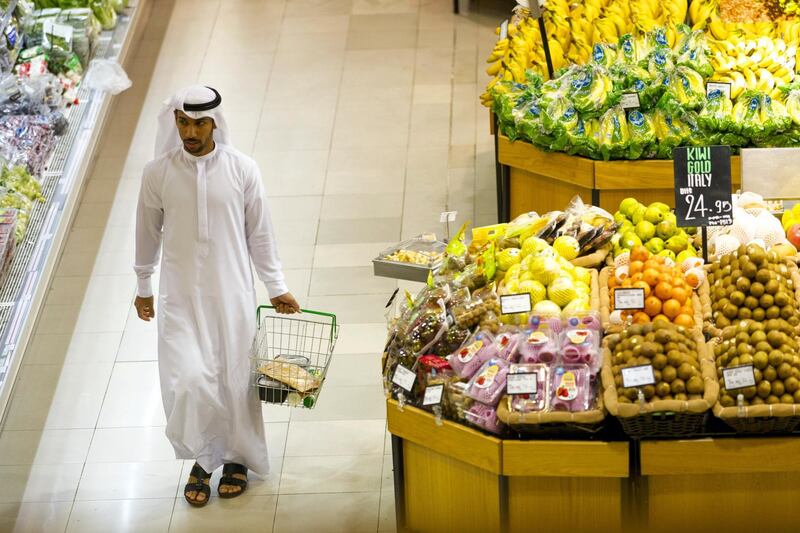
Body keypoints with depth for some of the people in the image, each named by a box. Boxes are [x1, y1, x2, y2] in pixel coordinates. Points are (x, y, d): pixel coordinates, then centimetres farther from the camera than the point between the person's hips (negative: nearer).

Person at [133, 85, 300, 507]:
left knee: (235, 377, 6)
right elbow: (148, 234, 7)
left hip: (232, 293, 0)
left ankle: (236, 457, 29)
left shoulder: (242, 169, -6)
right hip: (181, 295, 0)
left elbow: (259, 233, 3)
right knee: (188, 380, -10)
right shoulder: (158, 172, -6)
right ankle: (201, 460, 14)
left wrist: (276, 287, 6)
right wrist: (143, 288, 15)